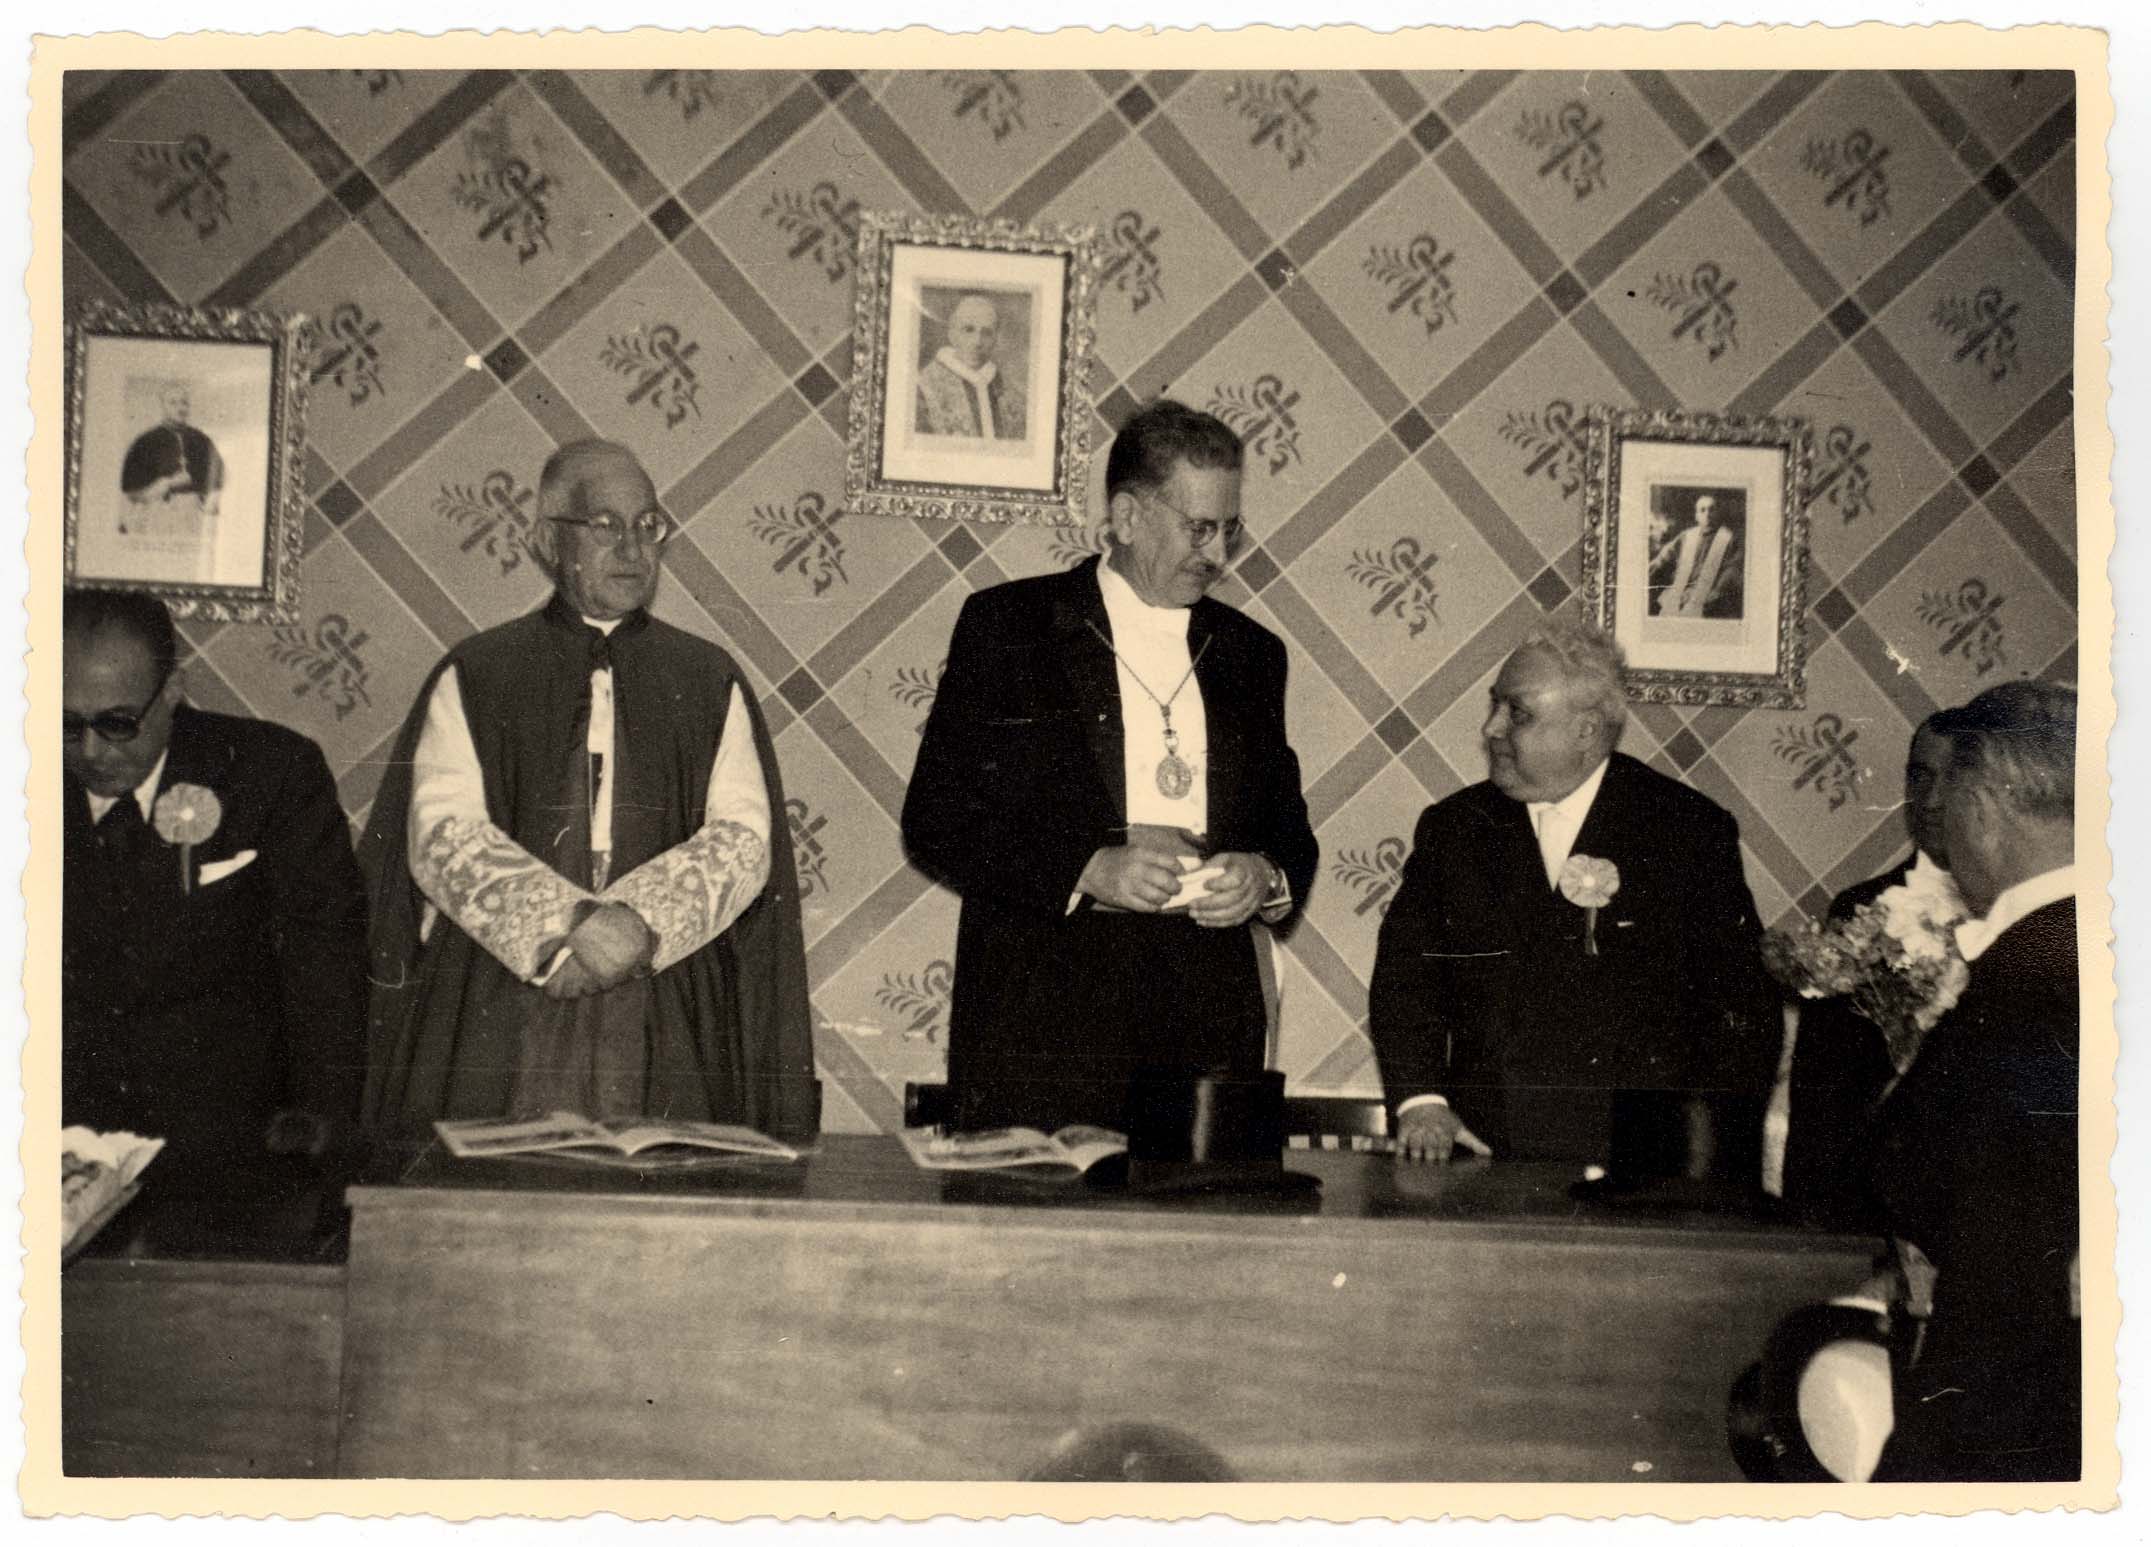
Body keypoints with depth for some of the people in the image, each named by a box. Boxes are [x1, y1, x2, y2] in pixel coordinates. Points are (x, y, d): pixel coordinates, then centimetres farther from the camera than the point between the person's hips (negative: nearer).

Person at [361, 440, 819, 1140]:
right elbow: (442, 832, -3)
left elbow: (744, 836, 1)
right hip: (500, 1016, -1)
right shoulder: (475, 676, 8)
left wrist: (643, 920, -15)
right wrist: (555, 928, -17)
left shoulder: (709, 681, 13)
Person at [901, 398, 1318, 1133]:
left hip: (1207, 1014, 3)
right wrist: (1086, 870, -13)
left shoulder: (1251, 653, 17)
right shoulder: (1006, 626, 4)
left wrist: (1266, 877, -1)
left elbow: (1288, 823, 23)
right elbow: (935, 822, -1)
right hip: (1043, 1009, -3)